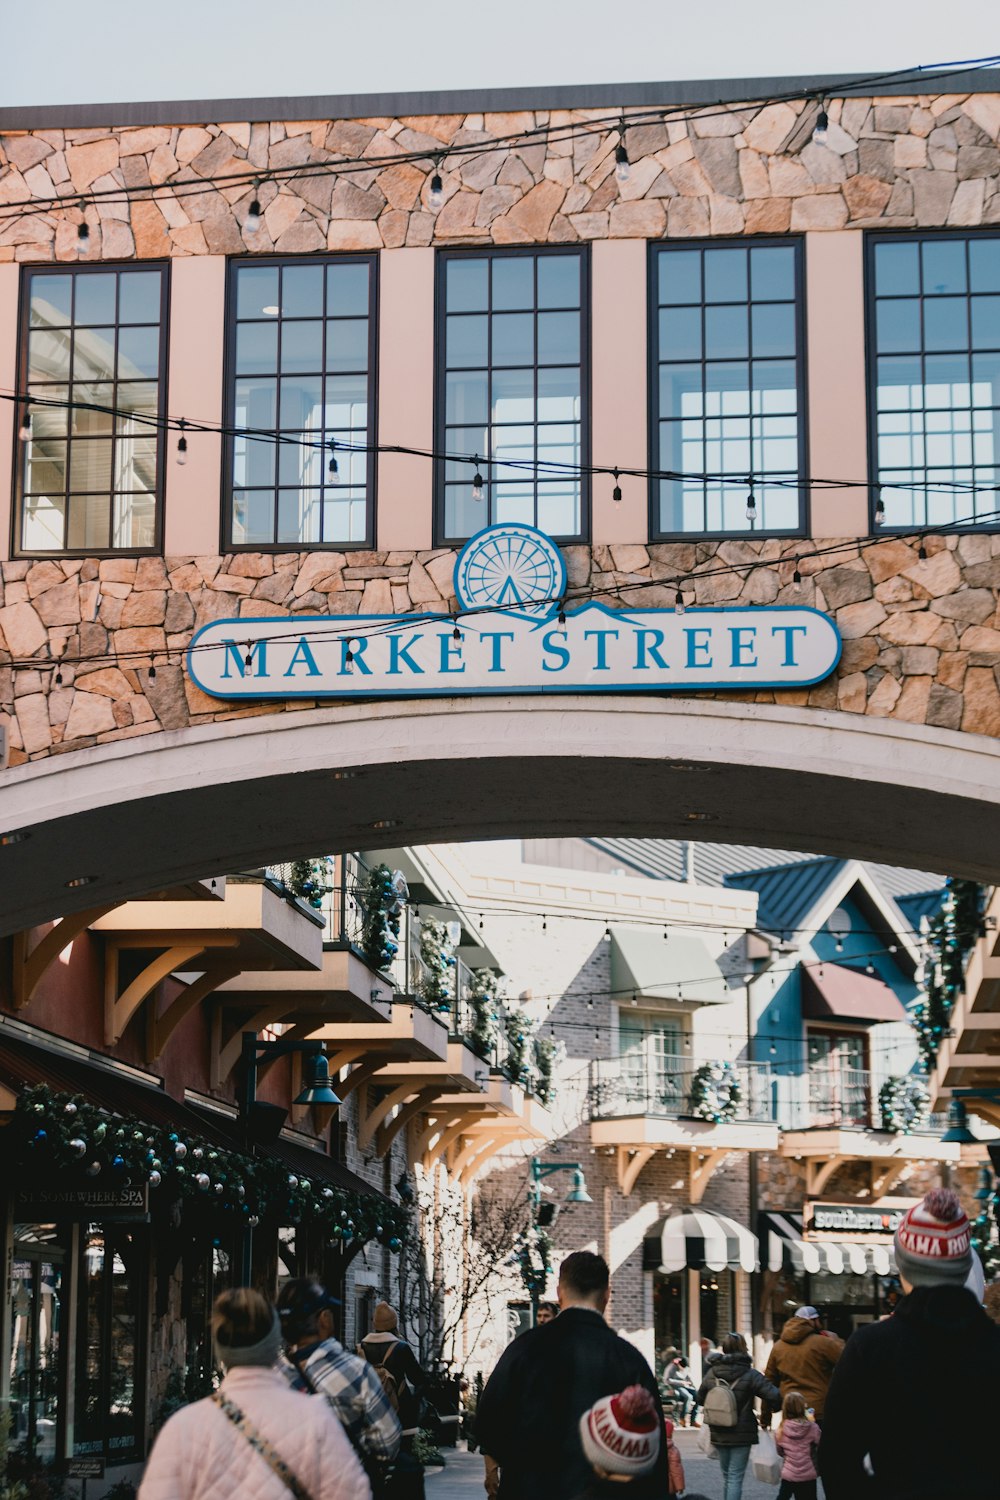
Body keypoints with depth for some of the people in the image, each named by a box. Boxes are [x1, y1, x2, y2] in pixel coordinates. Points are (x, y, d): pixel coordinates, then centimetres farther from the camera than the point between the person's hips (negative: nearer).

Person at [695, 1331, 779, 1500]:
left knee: (727, 1476, 19)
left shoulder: (711, 1373, 0)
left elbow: (700, 1398, 11)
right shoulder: (750, 1375, -14)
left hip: (719, 1434, 5)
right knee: (736, 1477, -3)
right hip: (742, 1434, -5)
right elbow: (774, 1396, -20)